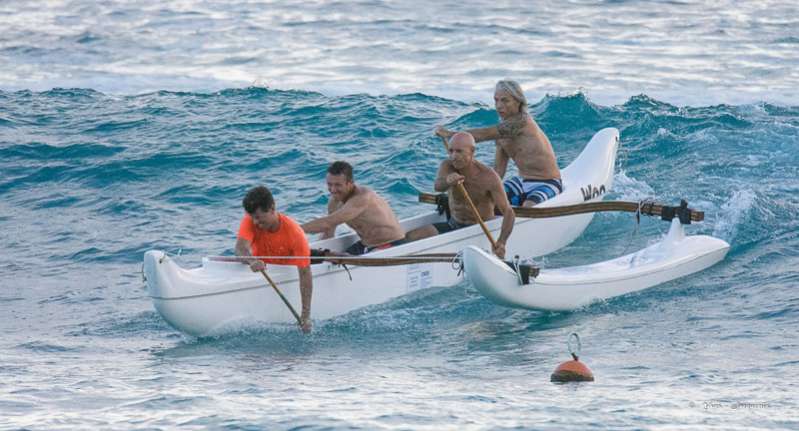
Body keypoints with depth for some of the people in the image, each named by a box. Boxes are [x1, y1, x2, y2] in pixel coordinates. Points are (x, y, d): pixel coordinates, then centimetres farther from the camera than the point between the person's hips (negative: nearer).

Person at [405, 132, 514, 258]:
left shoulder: (488, 176, -20)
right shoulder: (447, 166, -8)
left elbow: (508, 212, -25)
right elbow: (437, 186, -31)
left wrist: (501, 242, -43)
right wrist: (447, 182, -58)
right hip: (453, 225, 5)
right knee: (411, 237, -11)